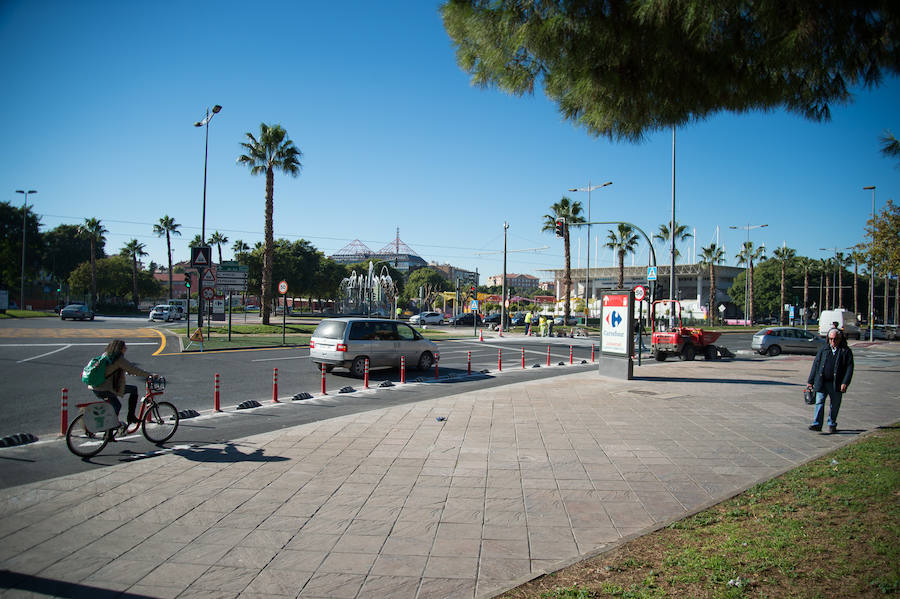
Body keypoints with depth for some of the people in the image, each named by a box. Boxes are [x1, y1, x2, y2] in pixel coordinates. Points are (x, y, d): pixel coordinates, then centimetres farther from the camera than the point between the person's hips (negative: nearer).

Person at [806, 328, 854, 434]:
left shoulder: (846, 351, 4)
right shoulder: (823, 350, 11)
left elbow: (849, 368, -2)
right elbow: (815, 365, 12)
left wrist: (845, 383, -14)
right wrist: (810, 381, 7)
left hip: (836, 384, -1)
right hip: (821, 383, 1)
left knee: (835, 405, 8)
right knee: (819, 402, -8)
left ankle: (832, 425, 23)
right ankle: (817, 424, -11)